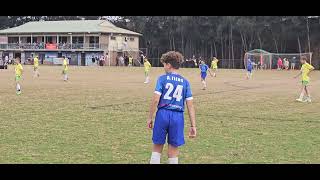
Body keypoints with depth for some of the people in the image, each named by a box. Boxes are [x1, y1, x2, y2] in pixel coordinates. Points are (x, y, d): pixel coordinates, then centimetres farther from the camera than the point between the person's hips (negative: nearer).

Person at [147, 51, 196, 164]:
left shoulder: (162, 78, -1)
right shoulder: (185, 82, 7)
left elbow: (155, 100, -9)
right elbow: (190, 105, 2)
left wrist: (150, 118, 0)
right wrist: (193, 126, 4)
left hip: (163, 114, -2)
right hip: (178, 117, 2)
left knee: (157, 148, 12)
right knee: (173, 152, 10)